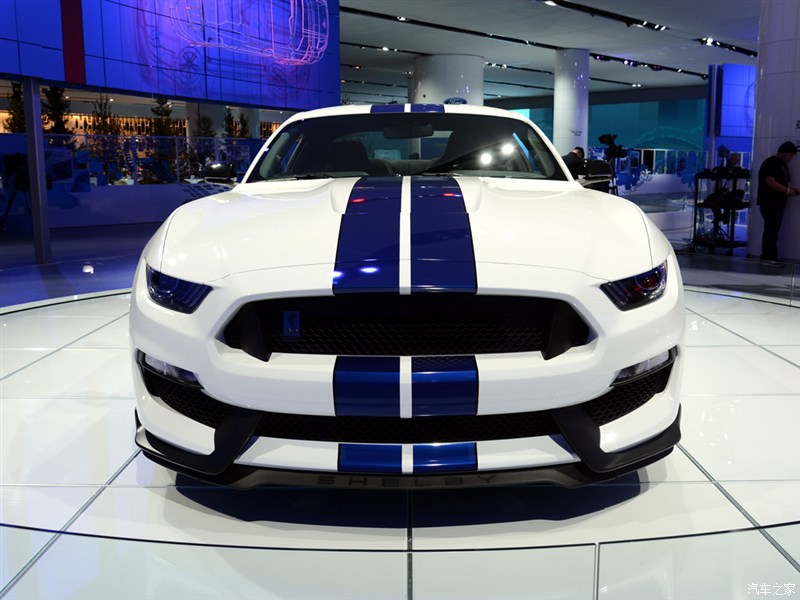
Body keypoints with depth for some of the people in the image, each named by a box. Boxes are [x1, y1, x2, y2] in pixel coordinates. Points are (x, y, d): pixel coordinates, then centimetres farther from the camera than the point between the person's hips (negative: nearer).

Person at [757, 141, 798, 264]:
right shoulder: (771, 163, -11)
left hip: (778, 202, 10)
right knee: (771, 230, -11)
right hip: (769, 203, -10)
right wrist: (787, 190, -18)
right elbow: (770, 182, -21)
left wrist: (790, 189, 9)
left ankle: (769, 256, 10)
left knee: (773, 230, 8)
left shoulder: (782, 164, 20)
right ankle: (769, 257, -11)